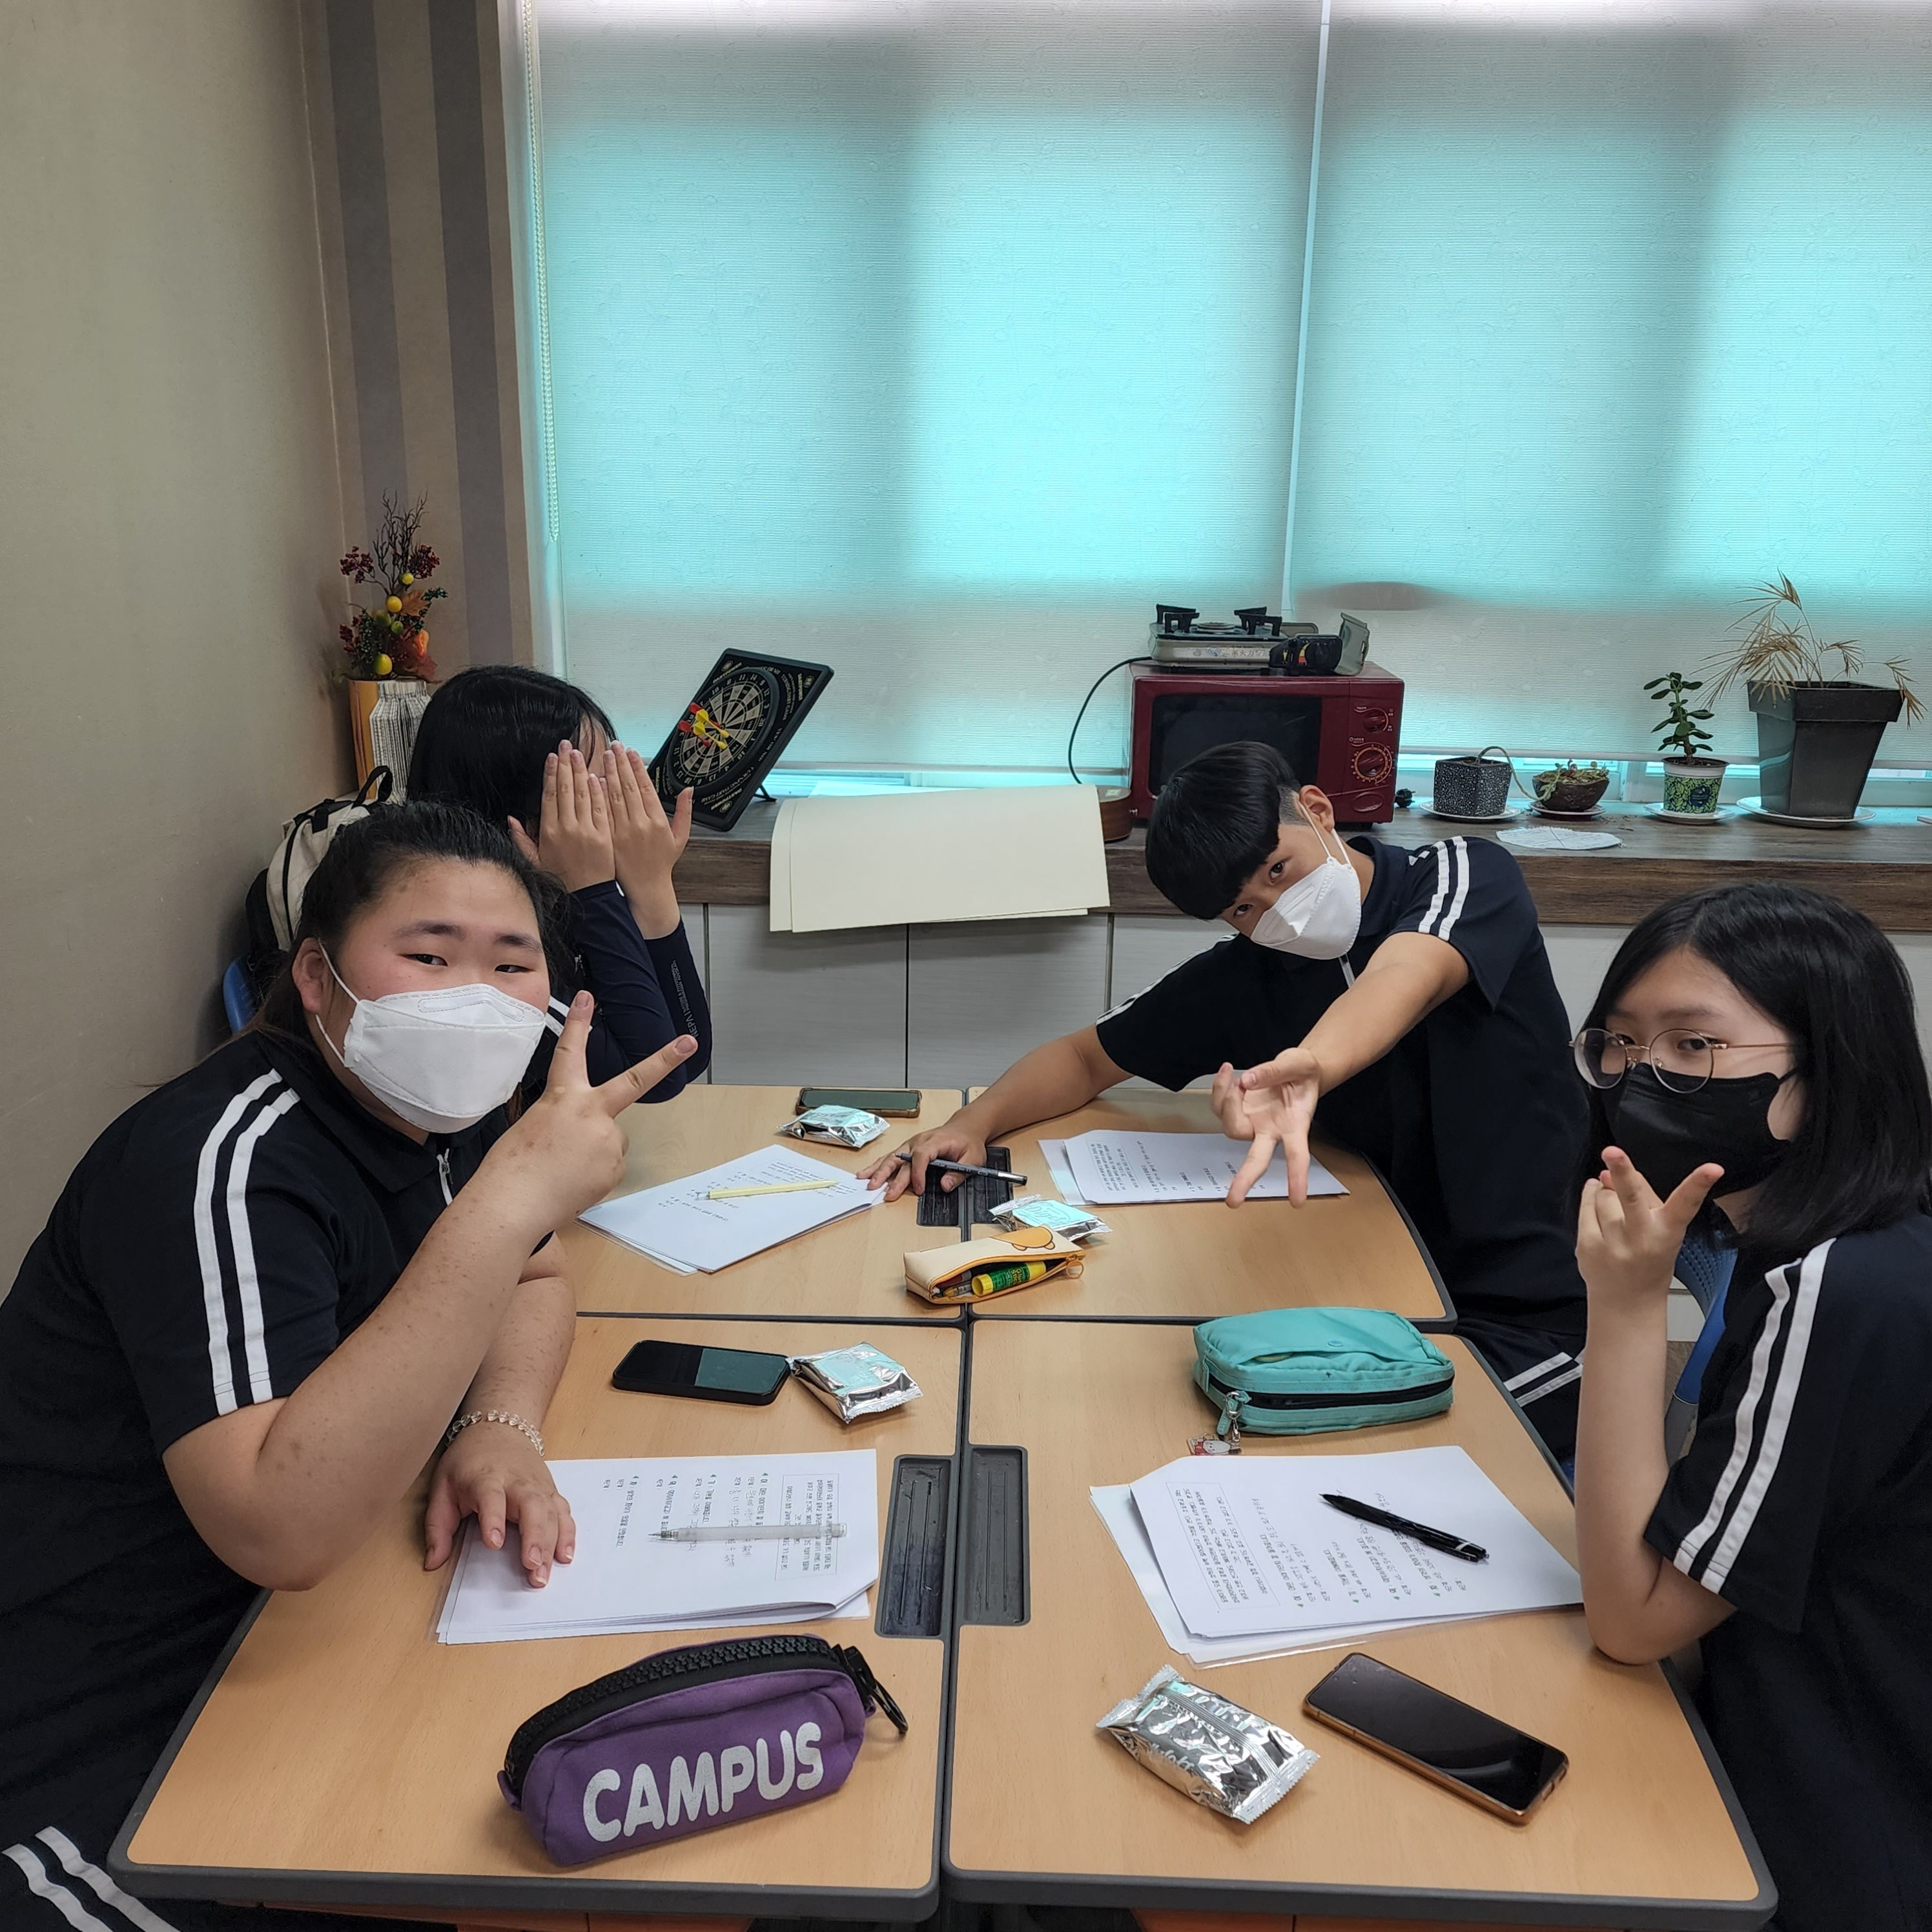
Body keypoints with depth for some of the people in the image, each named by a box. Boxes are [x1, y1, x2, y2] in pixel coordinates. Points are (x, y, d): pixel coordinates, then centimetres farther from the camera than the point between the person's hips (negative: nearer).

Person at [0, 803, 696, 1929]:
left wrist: (501, 1427, -12)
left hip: (279, 1637, 8)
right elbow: (281, 1528, -39)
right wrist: (513, 1197, -42)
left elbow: (534, 1284, 12)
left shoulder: (430, 1106, -2)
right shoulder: (220, 1163, -28)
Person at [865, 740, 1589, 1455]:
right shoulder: (1243, 977, 3)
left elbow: (1405, 979, -34)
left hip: (1529, 1315, -4)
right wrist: (975, 1121, -7)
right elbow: (1085, 1058, 14)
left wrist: (1309, 1065, -57)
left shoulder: (1468, 876, -9)